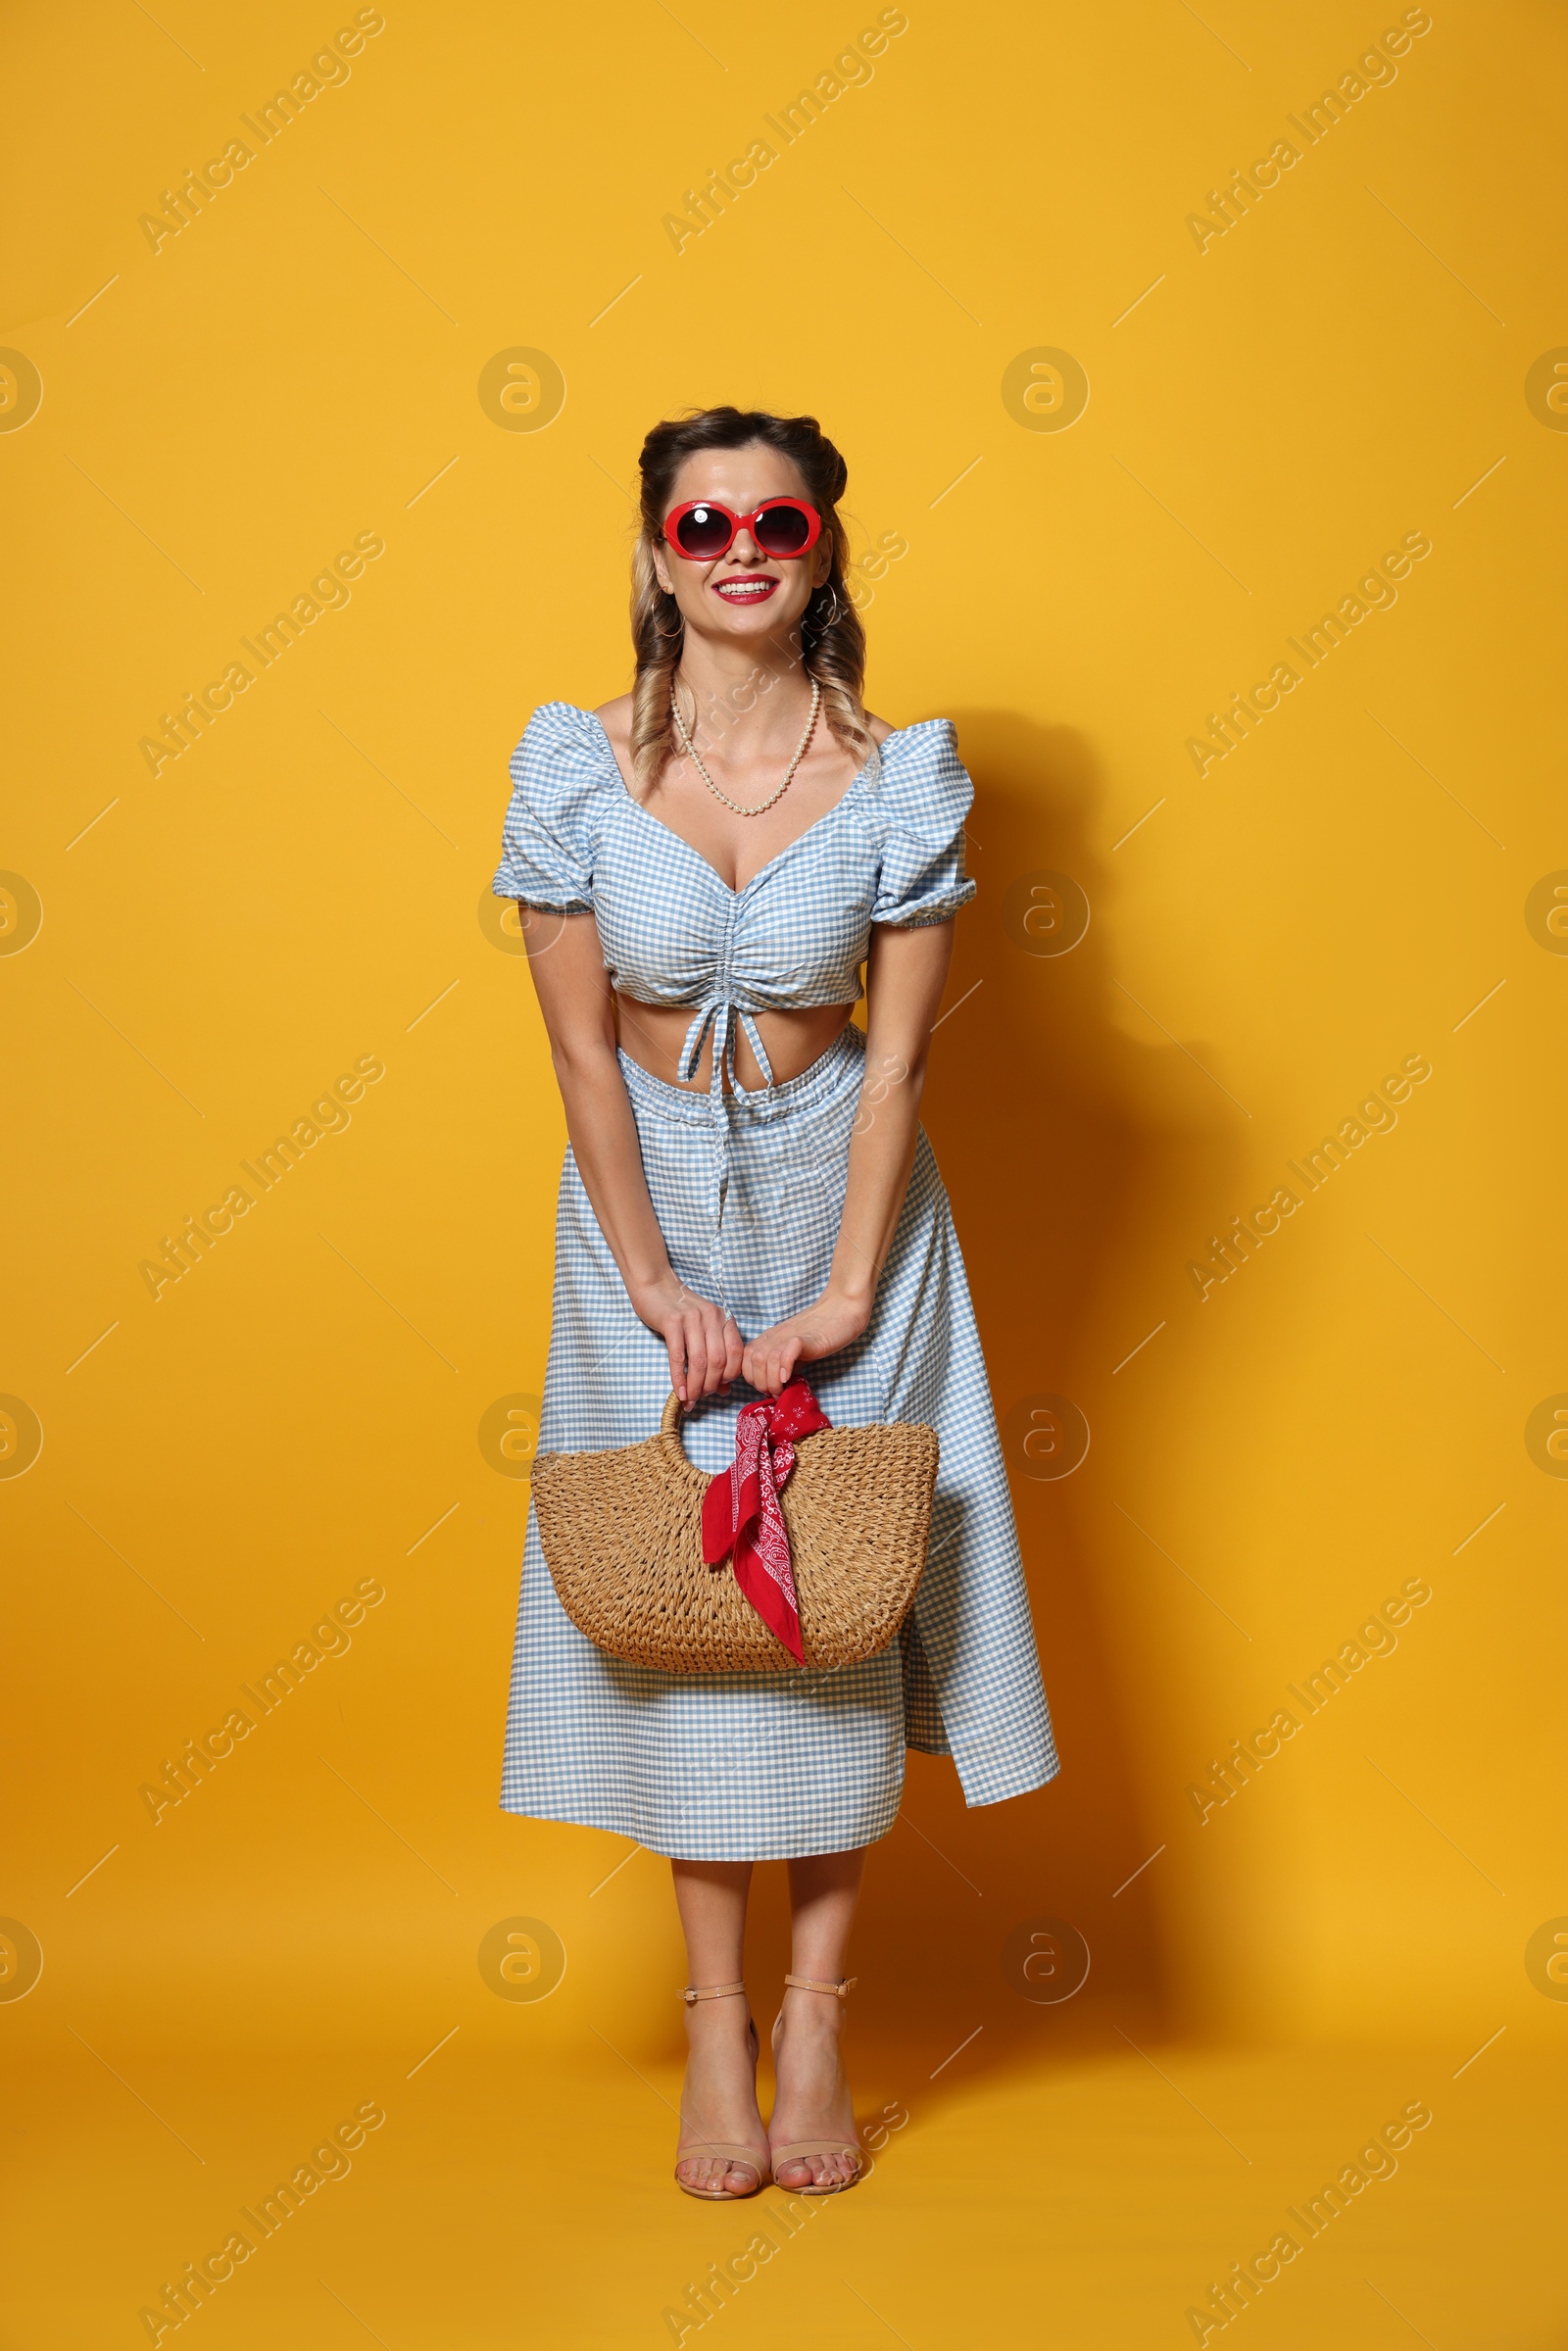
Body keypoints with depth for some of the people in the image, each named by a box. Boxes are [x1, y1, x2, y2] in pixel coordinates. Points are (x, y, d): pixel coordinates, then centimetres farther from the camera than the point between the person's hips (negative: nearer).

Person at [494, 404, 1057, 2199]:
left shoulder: (900, 776, -8)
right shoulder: (579, 764, -8)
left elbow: (898, 1048, -8)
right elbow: (582, 1043, -6)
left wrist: (842, 1293, -12)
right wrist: (654, 1285, -9)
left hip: (840, 1196, 0)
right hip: (648, 1203, 1)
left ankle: (815, 2012, 15)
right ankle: (713, 2017, 15)